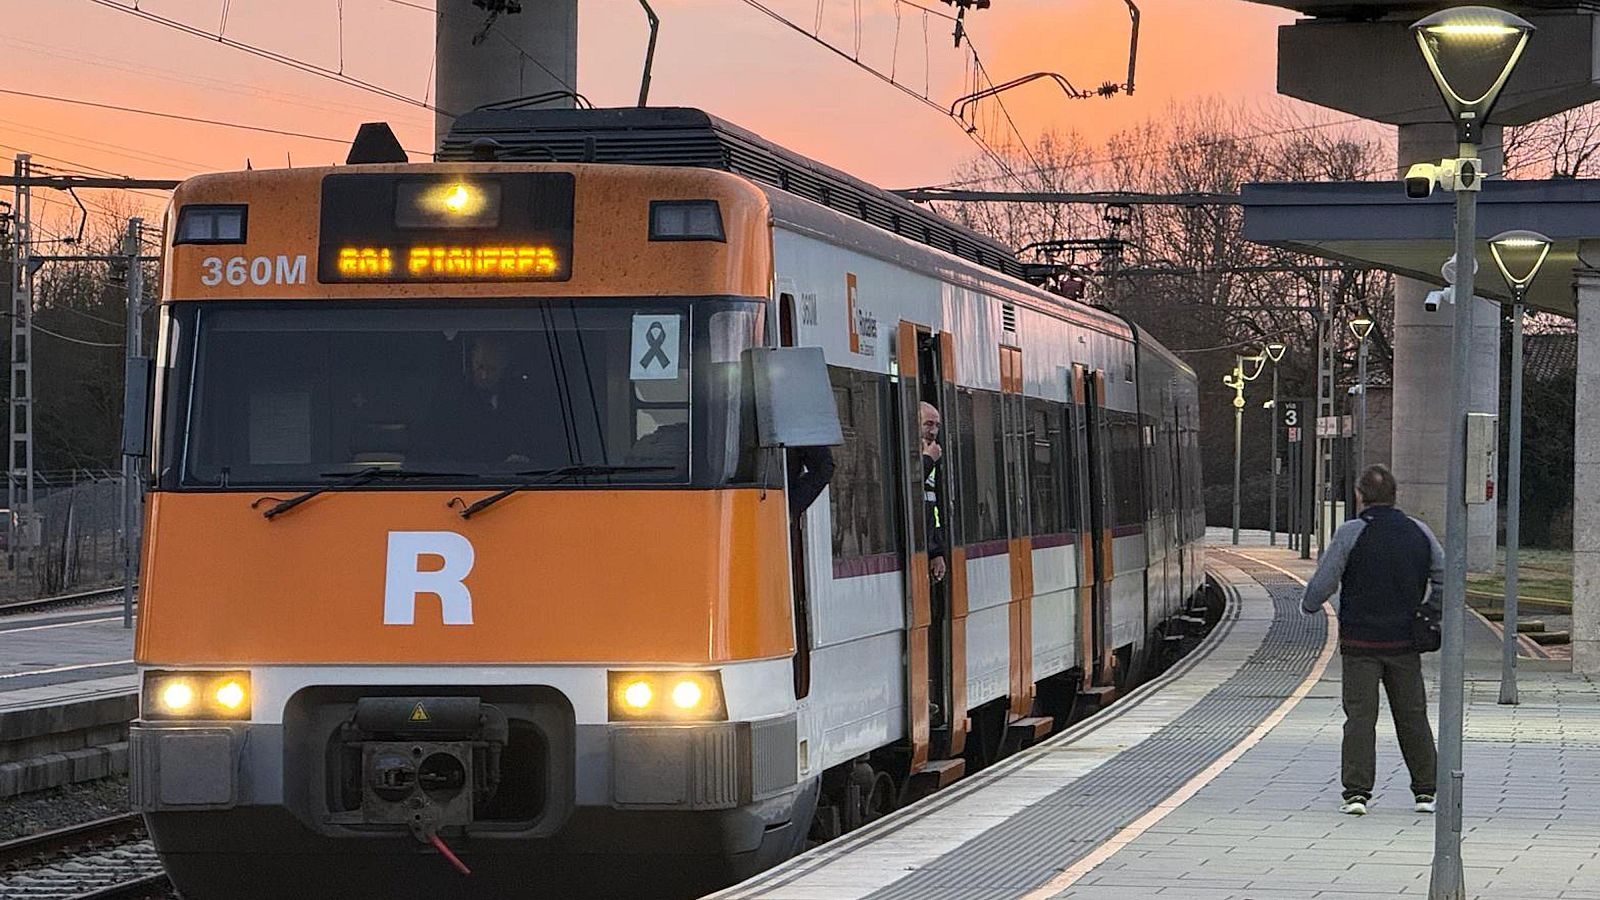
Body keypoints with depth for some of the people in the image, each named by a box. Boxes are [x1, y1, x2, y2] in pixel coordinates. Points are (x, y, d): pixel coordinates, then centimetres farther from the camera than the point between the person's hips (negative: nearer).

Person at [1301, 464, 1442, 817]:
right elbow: (1445, 579, 7)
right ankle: (1426, 790, 16)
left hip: (1360, 642, -3)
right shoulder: (1419, 532, 4)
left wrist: (1309, 605, 12)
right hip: (1404, 642, 3)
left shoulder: (1351, 533, -9)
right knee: (1412, 716, 13)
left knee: (1360, 716, -4)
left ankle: (1357, 791, -12)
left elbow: (1323, 583, -8)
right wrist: (1429, 614, 22)